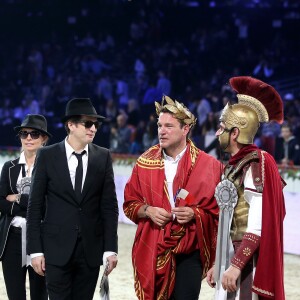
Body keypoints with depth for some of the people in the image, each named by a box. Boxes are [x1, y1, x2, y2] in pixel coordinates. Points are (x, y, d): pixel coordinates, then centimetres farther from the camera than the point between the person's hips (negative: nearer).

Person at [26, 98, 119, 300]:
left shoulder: (103, 157, 4)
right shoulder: (48, 156, -1)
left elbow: (109, 206, 5)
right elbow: (35, 206, 0)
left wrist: (110, 248, -1)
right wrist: (35, 250, -5)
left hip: (91, 249, 2)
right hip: (57, 248, -2)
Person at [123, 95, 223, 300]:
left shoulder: (208, 165, -3)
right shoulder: (145, 163, 6)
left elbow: (218, 210, 1)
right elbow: (130, 203, 13)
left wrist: (195, 214, -16)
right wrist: (147, 211, -7)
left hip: (189, 251, -3)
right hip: (152, 249, 3)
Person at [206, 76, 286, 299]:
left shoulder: (256, 164, -13)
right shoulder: (236, 165, 13)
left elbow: (258, 227, -19)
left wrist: (236, 265, -22)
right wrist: (218, 264, 17)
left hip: (250, 263, -8)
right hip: (236, 257, 8)